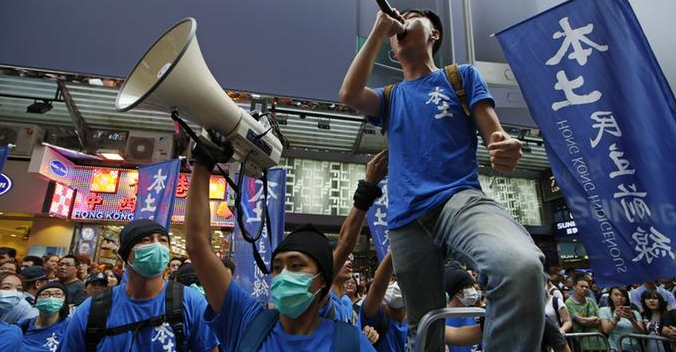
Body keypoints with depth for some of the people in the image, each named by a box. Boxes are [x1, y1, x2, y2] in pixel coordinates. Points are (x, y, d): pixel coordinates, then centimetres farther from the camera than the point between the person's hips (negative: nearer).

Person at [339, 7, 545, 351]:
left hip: (459, 199, -2)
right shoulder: (390, 98, 23)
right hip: (406, 219, 3)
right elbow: (349, 94, 2)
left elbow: (494, 133, 6)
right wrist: (379, 29, 10)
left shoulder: (462, 75, 16)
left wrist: (506, 149, -19)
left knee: (523, 265, -36)